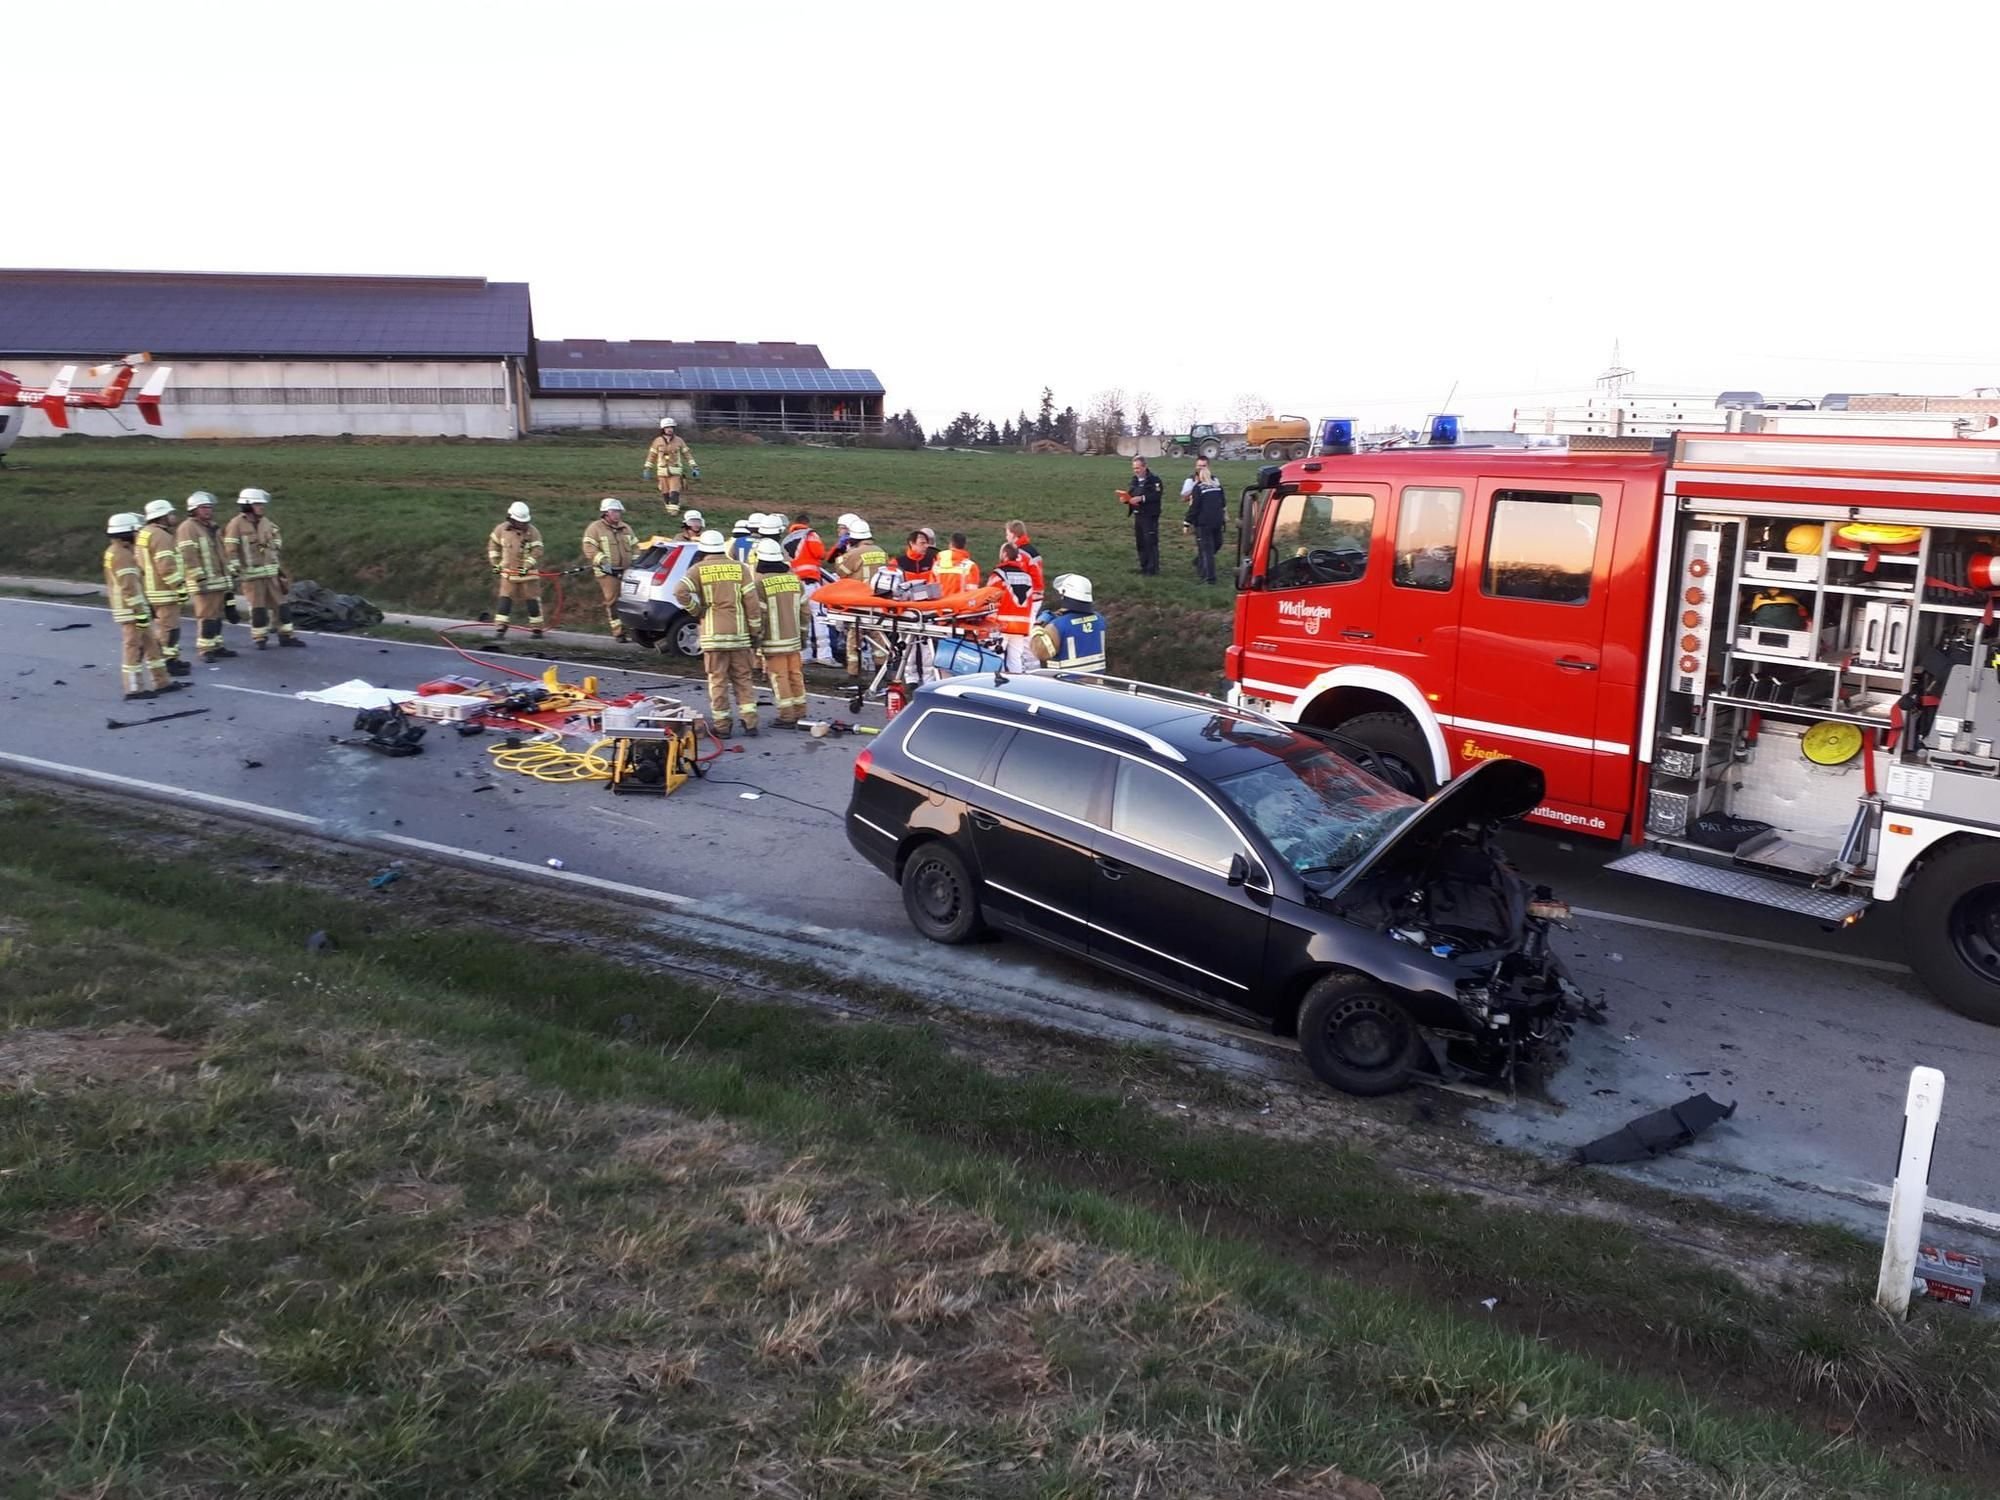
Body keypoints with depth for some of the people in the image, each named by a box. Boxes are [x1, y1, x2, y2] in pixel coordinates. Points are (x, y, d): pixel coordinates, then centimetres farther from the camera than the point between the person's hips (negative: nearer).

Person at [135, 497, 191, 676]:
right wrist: (180, 587, -23)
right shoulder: (161, 536, -18)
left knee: (162, 626, 17)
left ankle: (170, 659, 25)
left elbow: (141, 563, 20)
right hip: (164, 591, -10)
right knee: (170, 627, -5)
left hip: (151, 589, 10)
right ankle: (169, 663, -2)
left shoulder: (143, 533, 14)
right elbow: (166, 567, -25)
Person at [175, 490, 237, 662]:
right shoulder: (188, 528, -9)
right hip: (203, 583, -8)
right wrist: (200, 578, -21)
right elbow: (188, 556, -16)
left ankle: (216, 646, 20)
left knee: (217, 615, 12)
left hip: (219, 580, 9)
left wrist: (227, 574, 24)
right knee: (206, 616, -9)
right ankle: (205, 650, -5)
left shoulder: (213, 527, 18)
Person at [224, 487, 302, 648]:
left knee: (279, 603, 7)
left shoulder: (267, 523, 9)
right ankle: (260, 639, 8)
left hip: (271, 572, 6)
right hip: (251, 574, -6)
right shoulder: (236, 524, -10)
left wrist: (280, 568, 15)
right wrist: (234, 572, -17)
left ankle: (286, 636, 13)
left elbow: (277, 548, 17)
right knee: (258, 607, -1)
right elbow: (231, 551, -13)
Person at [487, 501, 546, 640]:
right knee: (504, 600, -4)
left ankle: (537, 629, 15)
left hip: (528, 573, -2)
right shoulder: (502, 529, -2)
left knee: (532, 600, 4)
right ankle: (500, 629, -3)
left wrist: (526, 566, -26)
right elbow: (493, 544, 12)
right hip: (508, 572, 2)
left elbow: (537, 551, -15)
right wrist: (495, 563, 8)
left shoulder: (533, 531, -11)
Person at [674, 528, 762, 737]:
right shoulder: (739, 568, 6)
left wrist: (696, 610, -1)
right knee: (743, 678, 11)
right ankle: (750, 722, 7)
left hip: (713, 633, -2)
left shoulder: (699, 569, 0)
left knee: (718, 680, 4)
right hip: (739, 633, 2)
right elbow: (751, 601, 0)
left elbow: (680, 591, -16)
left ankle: (721, 725, 6)